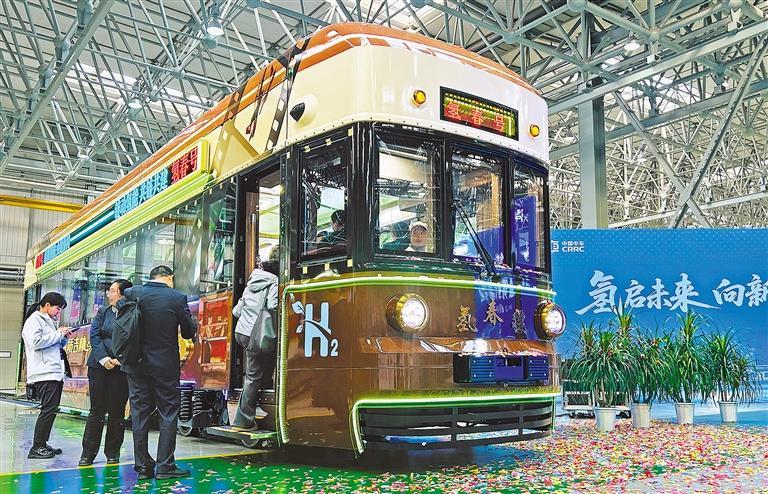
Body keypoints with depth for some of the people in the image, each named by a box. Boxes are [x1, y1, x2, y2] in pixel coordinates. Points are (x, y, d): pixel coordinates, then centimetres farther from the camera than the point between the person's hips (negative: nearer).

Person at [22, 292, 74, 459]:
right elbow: (36, 342, -19)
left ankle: (43, 444, 16)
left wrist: (64, 337, 11)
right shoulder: (34, 320, -4)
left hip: (55, 373, 9)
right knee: (48, 409, -12)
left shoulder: (48, 321, 23)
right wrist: (58, 334, -11)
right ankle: (36, 447, -8)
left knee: (51, 410, 9)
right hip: (44, 373, -9)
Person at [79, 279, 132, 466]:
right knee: (96, 410, 5)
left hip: (121, 368, -3)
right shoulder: (103, 312, 9)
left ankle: (113, 452, 16)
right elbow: (94, 335, 2)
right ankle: (88, 453, 11)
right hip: (99, 366, 3)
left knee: (117, 410, 5)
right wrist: (103, 358, -11)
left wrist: (120, 360, -18)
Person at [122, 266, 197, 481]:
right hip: (166, 364, -3)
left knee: (139, 413, 10)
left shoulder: (131, 293, -1)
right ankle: (165, 466, 6)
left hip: (137, 365, 3)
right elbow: (189, 332, -3)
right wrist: (193, 325, 18)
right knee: (168, 414, 6)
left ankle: (142, 466, 14)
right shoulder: (177, 298, -9)